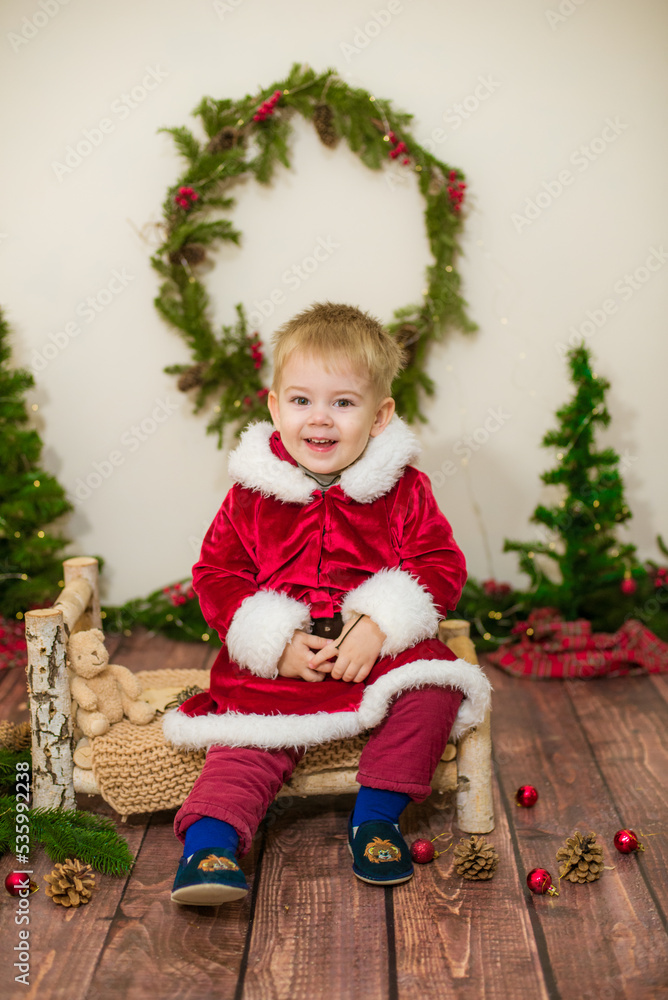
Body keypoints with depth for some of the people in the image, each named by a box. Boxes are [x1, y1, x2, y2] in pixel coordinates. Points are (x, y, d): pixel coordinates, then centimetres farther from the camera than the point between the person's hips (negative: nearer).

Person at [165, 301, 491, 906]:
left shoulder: (404, 491, 0)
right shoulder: (252, 494, 1)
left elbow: (441, 567, -2)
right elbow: (216, 575, 1)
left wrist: (379, 626, -19)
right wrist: (277, 643, -14)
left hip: (382, 649, 0)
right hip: (278, 659, 0)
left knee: (433, 689, -22)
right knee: (252, 737, -19)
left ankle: (376, 817, -6)